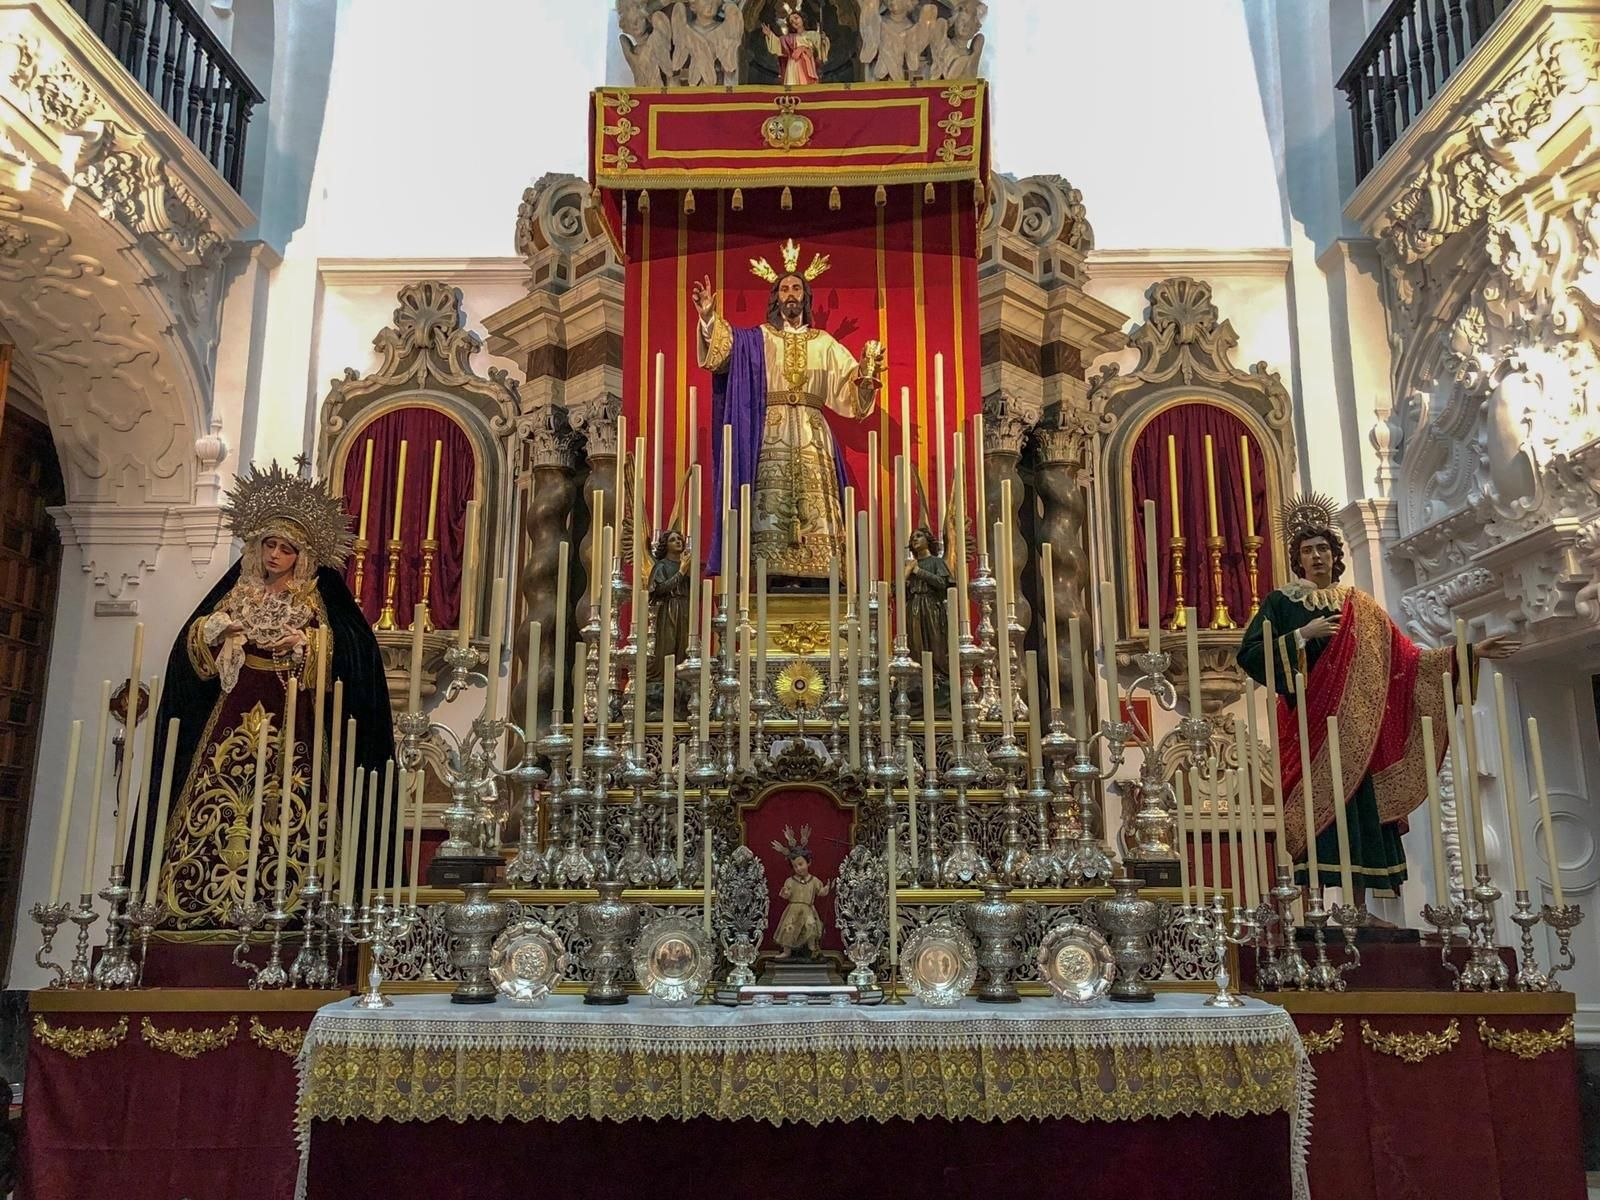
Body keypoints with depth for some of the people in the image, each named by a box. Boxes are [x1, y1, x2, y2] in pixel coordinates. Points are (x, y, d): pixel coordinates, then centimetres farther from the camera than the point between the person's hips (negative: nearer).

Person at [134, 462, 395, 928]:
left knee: (284, 813, -10)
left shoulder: (314, 601, 5)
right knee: (218, 807, -3)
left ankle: (275, 904, -8)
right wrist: (217, 629, -5)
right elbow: (191, 647, 14)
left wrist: (306, 643, -18)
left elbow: (350, 652, -5)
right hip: (233, 716, 4)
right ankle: (208, 905, 0)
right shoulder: (235, 591, 15)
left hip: (290, 720, -3)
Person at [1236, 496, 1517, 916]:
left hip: (1351, 725, 4)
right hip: (1307, 721, -4)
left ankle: (1358, 909, 4)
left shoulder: (1358, 606, 16)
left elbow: (1406, 658, 12)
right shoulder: (1281, 602, 6)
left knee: (1360, 808, 0)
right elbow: (1249, 654, -5)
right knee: (1315, 807, -13)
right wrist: (1303, 636, -12)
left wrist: (1468, 651, 5)